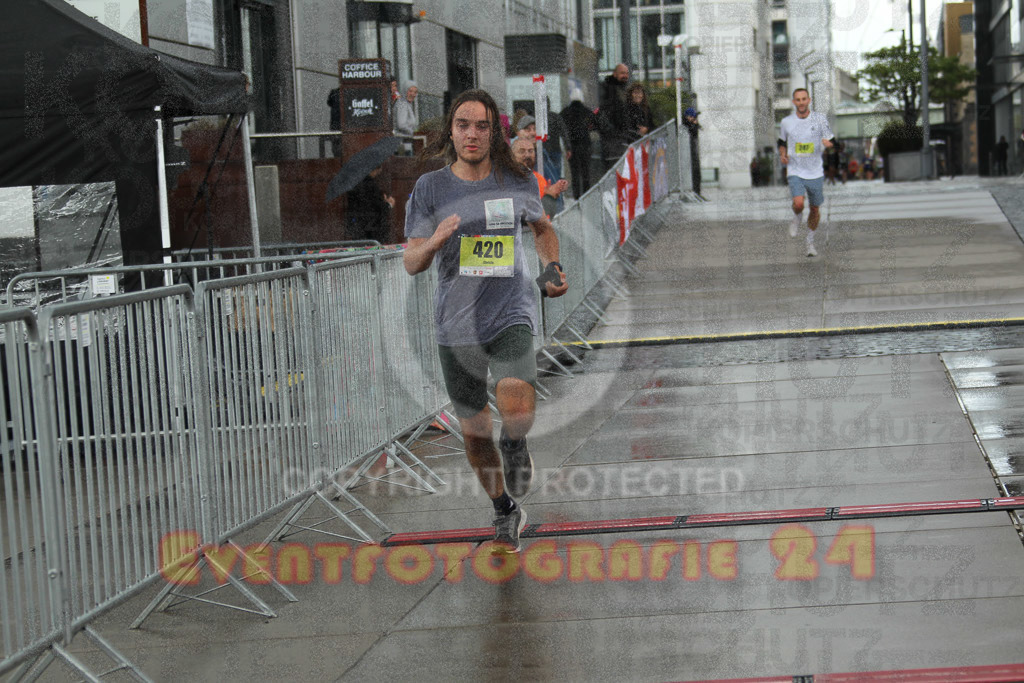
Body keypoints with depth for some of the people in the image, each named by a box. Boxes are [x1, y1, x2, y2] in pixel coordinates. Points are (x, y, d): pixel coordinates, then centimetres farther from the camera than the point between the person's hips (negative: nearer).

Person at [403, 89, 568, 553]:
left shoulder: (518, 182, 3)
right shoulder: (430, 188, -1)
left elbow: (543, 228, 23)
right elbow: (410, 263, -3)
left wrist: (552, 267, 5)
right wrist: (435, 241, -25)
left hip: (512, 313, -1)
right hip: (456, 325, 1)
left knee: (516, 407, -26)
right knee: (474, 432, 8)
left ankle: (515, 446, 10)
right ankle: (505, 512, 31)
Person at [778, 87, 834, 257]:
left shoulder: (819, 119, -2)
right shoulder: (786, 122, 1)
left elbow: (832, 142, 3)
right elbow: (782, 142, 18)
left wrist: (828, 143, -21)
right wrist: (782, 155, -3)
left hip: (815, 173, 1)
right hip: (795, 172, -1)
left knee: (815, 208, 9)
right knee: (798, 203, -23)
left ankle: (810, 241, 30)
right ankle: (797, 217, 13)